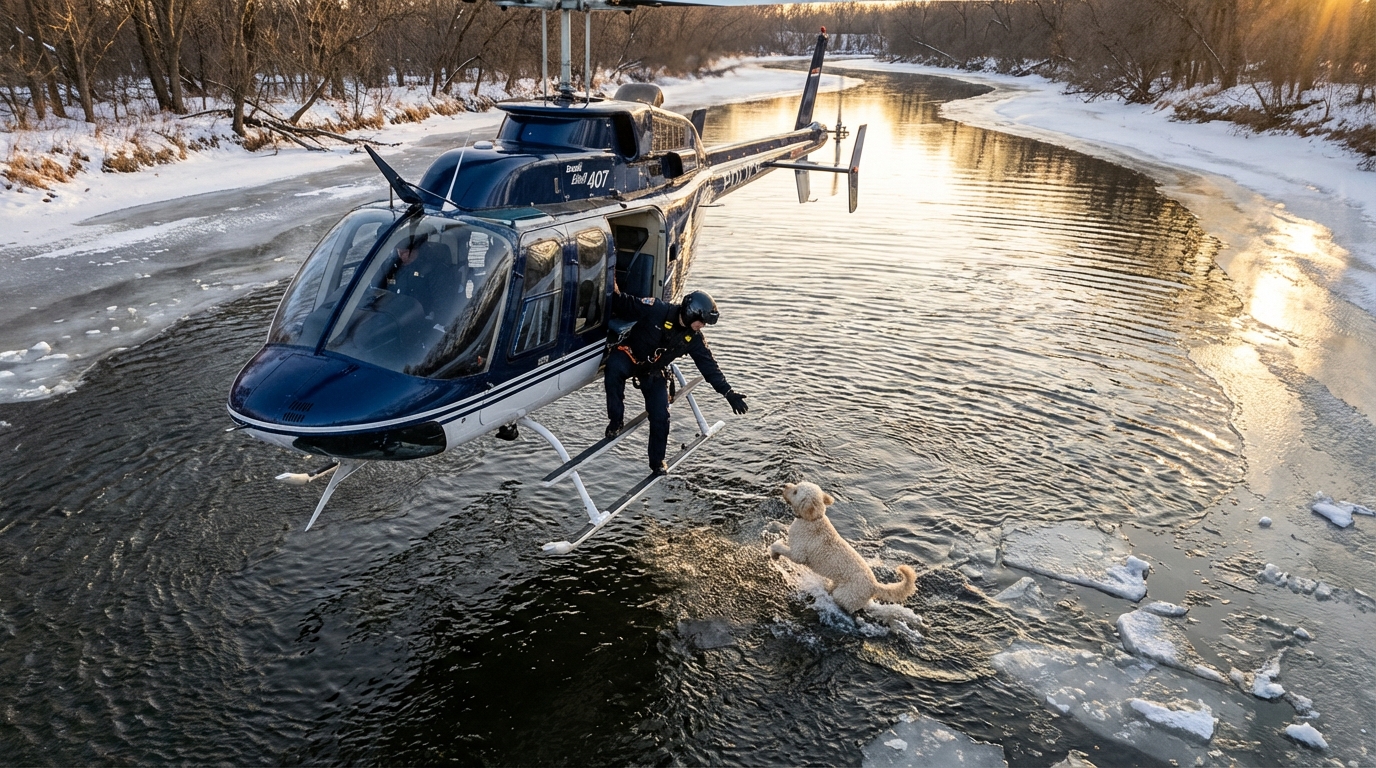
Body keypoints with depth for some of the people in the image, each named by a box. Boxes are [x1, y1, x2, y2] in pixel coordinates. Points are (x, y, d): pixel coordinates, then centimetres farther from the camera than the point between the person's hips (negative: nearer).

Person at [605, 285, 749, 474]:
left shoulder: (694, 338, -10)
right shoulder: (657, 310, -24)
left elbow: (709, 366, -7)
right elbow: (626, 305, -20)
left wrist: (729, 393, -12)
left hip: (654, 373, 4)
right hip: (630, 356, -4)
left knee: (660, 416, -4)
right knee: (614, 367, -38)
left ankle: (657, 461, 17)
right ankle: (616, 420, -22)